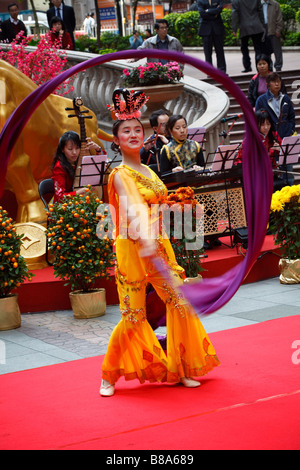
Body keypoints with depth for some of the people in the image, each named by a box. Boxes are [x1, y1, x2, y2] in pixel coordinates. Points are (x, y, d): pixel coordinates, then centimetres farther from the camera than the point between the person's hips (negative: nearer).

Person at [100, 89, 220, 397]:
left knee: (179, 303, 2)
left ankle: (181, 370, 15)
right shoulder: (120, 174, -11)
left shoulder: (148, 171, 14)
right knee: (133, 316, -4)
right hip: (133, 248, -7)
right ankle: (110, 376, 13)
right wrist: (146, 239, -42)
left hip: (158, 246, 7)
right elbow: (133, 206, -28)